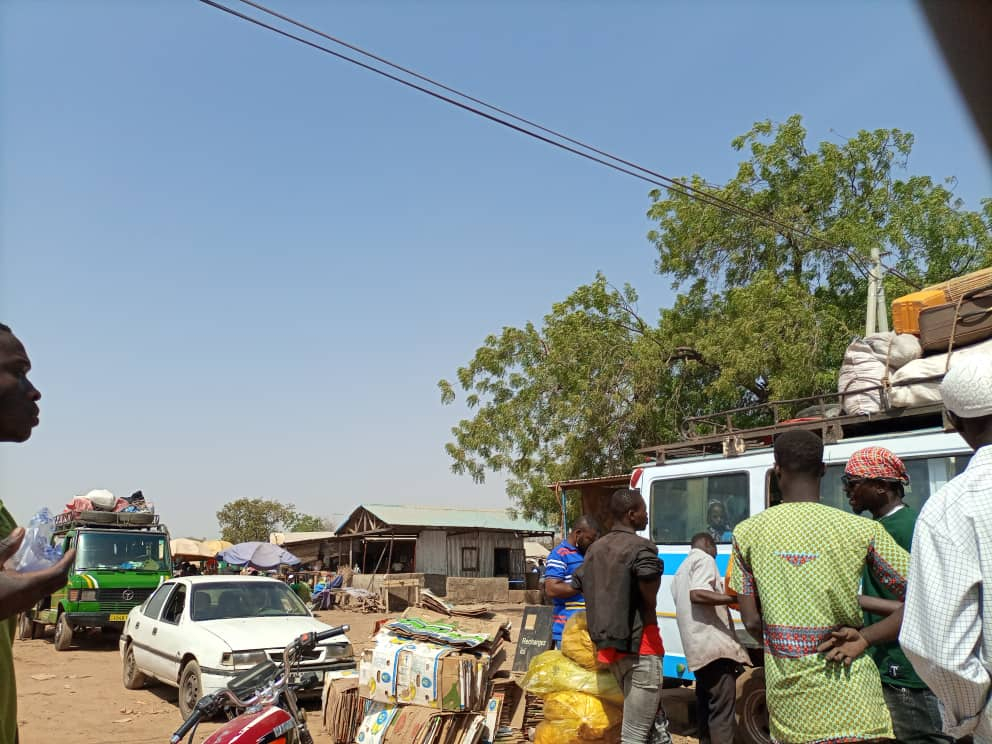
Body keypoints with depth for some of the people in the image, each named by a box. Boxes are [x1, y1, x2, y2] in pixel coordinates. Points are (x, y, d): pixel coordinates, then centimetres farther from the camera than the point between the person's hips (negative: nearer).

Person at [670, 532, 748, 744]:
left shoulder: (681, 570, 27)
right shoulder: (704, 559, -2)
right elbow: (697, 594, -20)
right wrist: (736, 597, -25)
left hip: (697, 648, 9)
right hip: (713, 644, -9)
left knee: (707, 706, 15)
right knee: (722, 710, -11)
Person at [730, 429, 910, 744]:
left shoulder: (747, 532, -3)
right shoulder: (863, 530, -8)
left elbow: (752, 621, 1)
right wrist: (864, 638, -7)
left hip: (786, 698, 2)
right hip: (849, 704, -2)